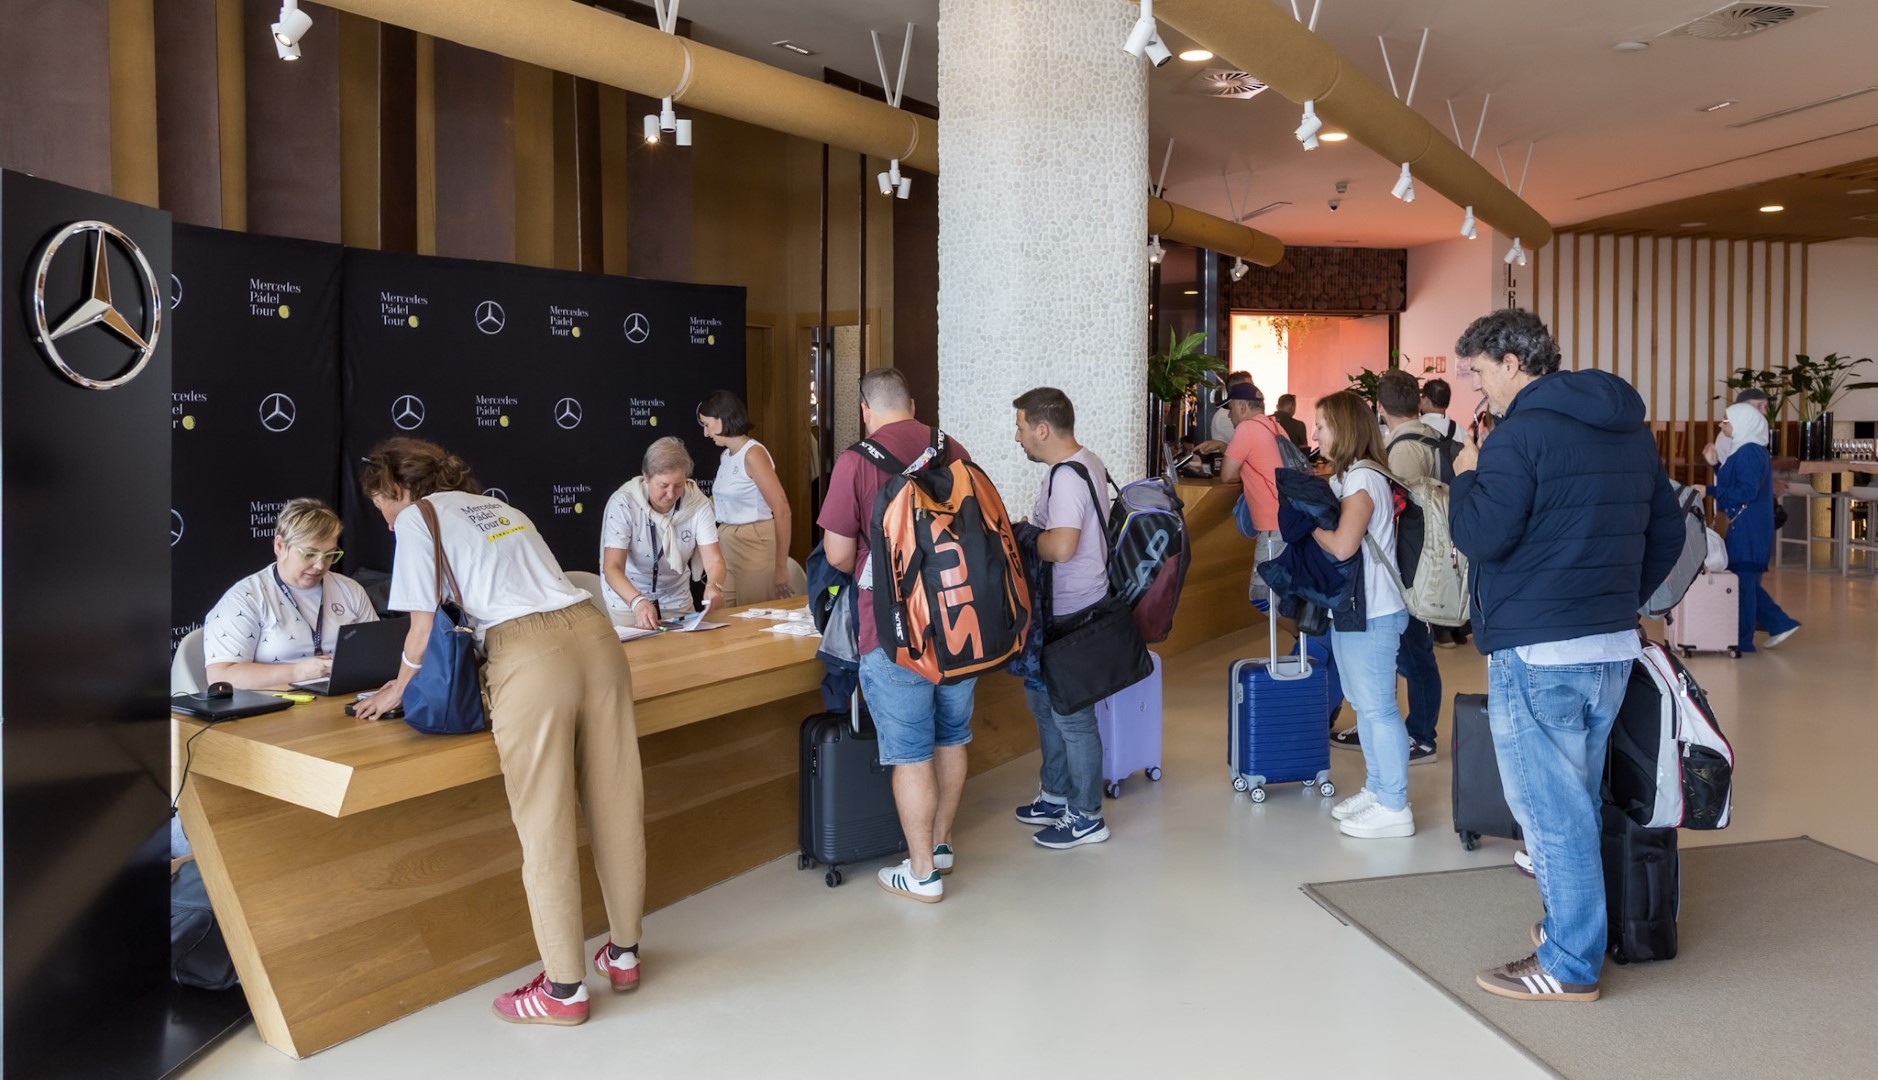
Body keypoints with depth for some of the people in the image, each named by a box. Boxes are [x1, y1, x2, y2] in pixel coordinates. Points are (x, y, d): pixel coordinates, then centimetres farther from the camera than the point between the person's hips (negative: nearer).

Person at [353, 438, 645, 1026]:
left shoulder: (417, 518, 8)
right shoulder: (500, 507, 29)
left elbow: (425, 630, 4)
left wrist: (398, 690, 22)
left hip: (531, 657, -7)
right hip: (594, 631, 7)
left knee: (545, 825, 2)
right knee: (618, 805, 13)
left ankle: (564, 990, 12)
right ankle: (623, 954, 29)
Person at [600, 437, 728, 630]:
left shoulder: (698, 504, -17)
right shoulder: (623, 504, -24)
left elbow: (713, 560, -21)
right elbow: (612, 567, -30)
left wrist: (714, 586, -45)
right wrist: (638, 602, -48)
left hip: (676, 600, 3)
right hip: (627, 600, -3)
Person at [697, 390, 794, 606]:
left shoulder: (753, 454, -13)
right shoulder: (727, 455, 11)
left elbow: (781, 510, -17)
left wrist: (781, 568, -19)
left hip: (754, 546, -7)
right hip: (726, 546, 7)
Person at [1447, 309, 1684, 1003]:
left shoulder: (1522, 432, -13)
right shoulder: (1630, 431, 14)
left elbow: (1480, 535, -19)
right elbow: (1667, 533, 18)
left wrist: (1466, 476, -2)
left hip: (1537, 656, -8)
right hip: (1614, 648, 9)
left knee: (1550, 810, 0)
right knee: (1577, 803, 19)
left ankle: (1569, 966, 8)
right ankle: (1571, 926, 31)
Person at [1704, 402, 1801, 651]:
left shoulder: (1749, 452, -16)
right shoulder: (1746, 450, 14)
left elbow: (1746, 491, -22)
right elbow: (1733, 483, 20)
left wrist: (1708, 491, -22)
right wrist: (1716, 464, 13)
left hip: (1748, 527, -10)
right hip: (1744, 526, 10)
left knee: (1742, 580, -2)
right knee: (1746, 581, 16)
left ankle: (1742, 641, 5)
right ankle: (1780, 623, 20)